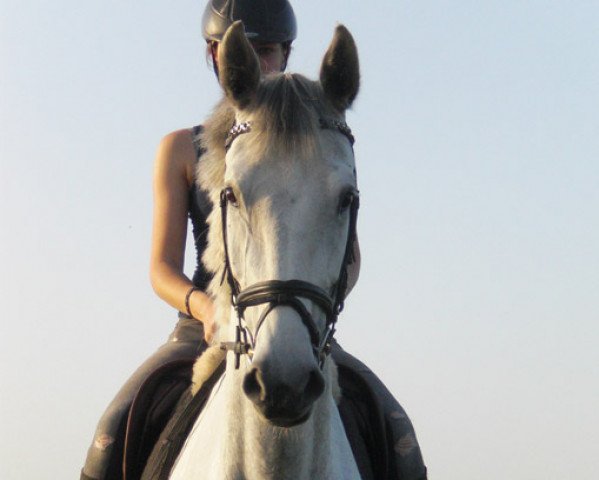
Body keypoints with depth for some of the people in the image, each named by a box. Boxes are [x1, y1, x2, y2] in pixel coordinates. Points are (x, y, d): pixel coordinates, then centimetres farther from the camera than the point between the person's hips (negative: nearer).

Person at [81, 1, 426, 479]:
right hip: (204, 328, 0)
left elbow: (348, 255, 5)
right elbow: (162, 268, 2)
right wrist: (204, 307, -22)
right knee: (115, 435, -26)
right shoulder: (182, 149, 9)